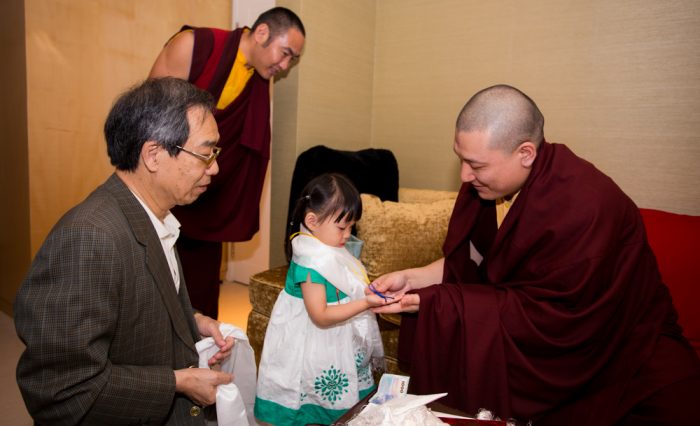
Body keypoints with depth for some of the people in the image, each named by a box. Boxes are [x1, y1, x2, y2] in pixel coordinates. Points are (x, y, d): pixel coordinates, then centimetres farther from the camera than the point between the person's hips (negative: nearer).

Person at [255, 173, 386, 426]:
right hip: (313, 348, -8)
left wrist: (368, 292, 7)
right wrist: (364, 304, -30)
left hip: (336, 345, 8)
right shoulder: (310, 263, -25)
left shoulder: (331, 252, 2)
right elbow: (321, 316, -25)